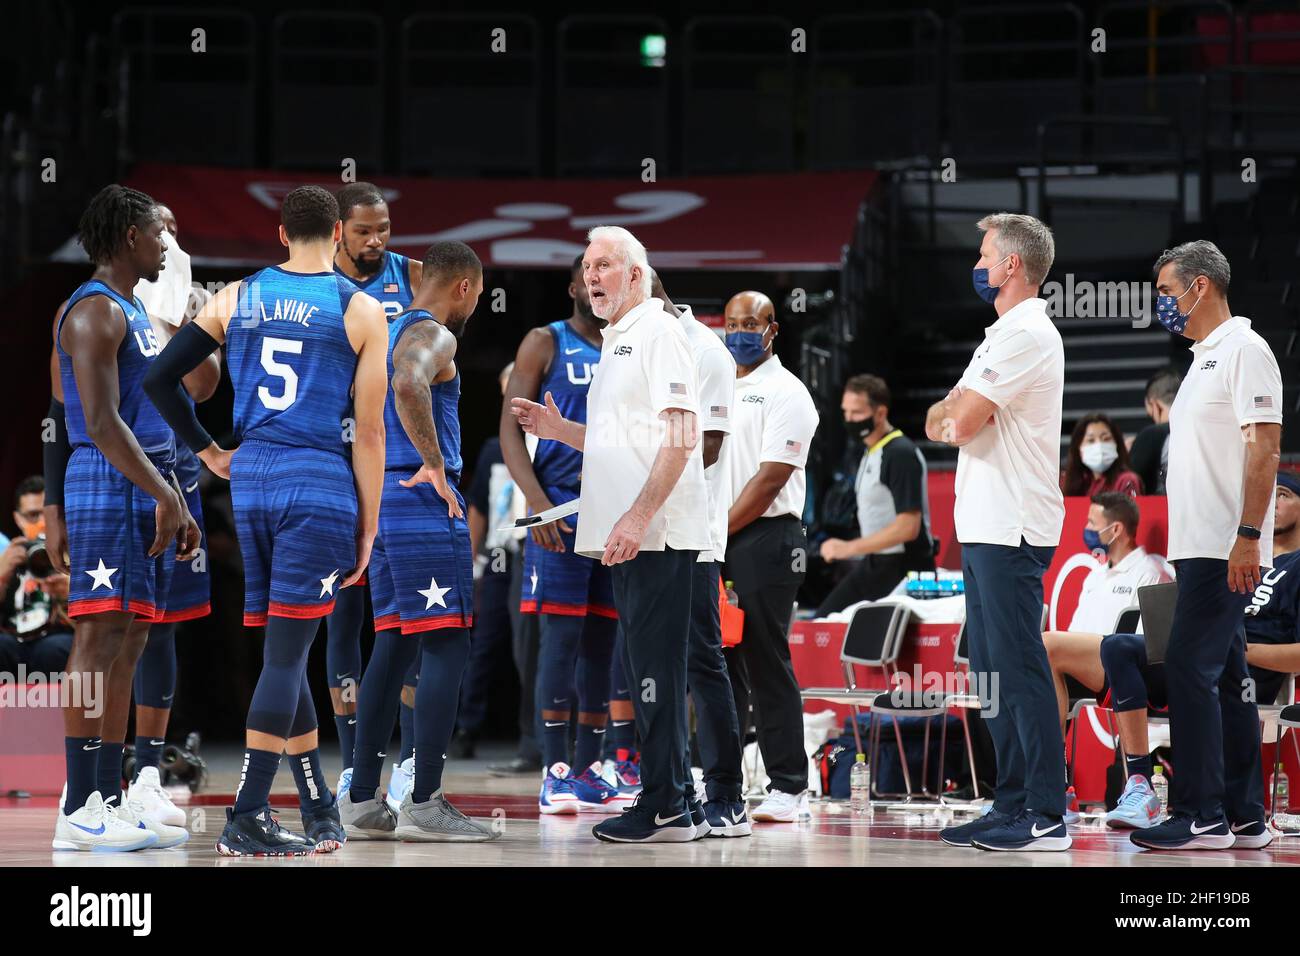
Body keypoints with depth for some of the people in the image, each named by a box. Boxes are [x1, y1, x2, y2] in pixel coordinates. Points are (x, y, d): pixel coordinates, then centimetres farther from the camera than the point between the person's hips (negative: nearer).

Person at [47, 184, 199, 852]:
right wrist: (164, 494, -24)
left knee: (127, 645, 8)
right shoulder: (95, 311, -10)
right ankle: (79, 808, -14)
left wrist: (176, 506, 24)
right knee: (101, 634, -12)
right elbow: (100, 422, -19)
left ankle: (109, 802, 9)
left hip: (147, 489, 10)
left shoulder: (133, 314, 21)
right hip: (107, 486, -10)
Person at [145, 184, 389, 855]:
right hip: (320, 485, -4)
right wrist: (367, 527, 2)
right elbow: (368, 431, -3)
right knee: (286, 654, -5)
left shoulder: (234, 298, 8)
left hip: (249, 480, 4)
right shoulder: (361, 310, -1)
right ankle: (245, 820, -9)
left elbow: (158, 379, 6)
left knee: (284, 648, 13)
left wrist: (207, 452, 16)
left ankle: (320, 810, 21)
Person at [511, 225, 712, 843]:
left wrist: (639, 515, -23)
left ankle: (665, 808, -8)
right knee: (645, 667, 11)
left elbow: (679, 434, -17)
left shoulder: (658, 332, -8)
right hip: (627, 535, 10)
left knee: (655, 665, -9)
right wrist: (559, 430, 16)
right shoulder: (614, 342, 22)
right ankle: (671, 806, 15)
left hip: (656, 533, -10)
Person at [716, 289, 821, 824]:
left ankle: (790, 788, -7)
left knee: (765, 662, -9)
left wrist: (721, 531, -13)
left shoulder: (785, 393, -5)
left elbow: (771, 477, -12)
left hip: (765, 538, -7)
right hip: (715, 543, 7)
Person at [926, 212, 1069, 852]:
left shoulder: (1026, 334, -12)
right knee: (991, 671, 12)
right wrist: (951, 416, -5)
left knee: (1020, 670, -10)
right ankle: (1012, 805, 17)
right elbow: (942, 421, 18)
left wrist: (952, 417, 3)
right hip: (987, 528, 10)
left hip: (1012, 531, -10)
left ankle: (1046, 818, -10)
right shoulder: (1005, 333, 21)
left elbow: (961, 423, -19)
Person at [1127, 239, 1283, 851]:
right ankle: (1243, 816, 13)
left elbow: (1264, 447, -18)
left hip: (1226, 549, -10)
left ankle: (1201, 816, -13)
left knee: (1190, 672, -13)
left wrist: (1248, 537, -24)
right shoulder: (1204, 357, 20)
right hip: (1202, 548, 10)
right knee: (1224, 679, 10)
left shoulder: (1243, 350, -10)